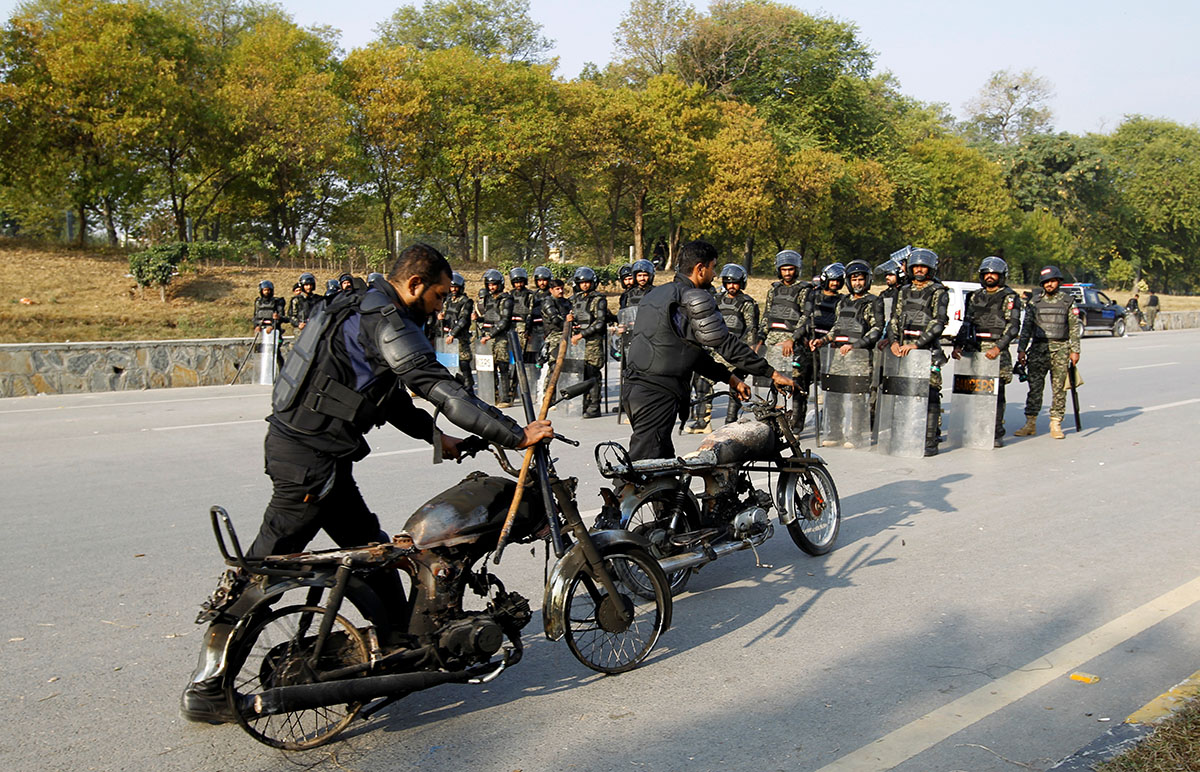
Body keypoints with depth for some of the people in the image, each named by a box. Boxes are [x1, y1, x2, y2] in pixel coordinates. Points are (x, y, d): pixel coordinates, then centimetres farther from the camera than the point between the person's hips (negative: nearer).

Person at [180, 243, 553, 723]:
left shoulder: (364, 309, 15)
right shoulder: (387, 322, -17)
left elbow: (391, 396, 24)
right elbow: (441, 390, -24)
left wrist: (435, 436, 21)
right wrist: (517, 436, -21)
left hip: (297, 443, 10)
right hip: (312, 457, -10)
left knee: (370, 549, 16)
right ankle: (206, 688, 9)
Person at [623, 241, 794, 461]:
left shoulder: (657, 294, 18)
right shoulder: (693, 298, -12)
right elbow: (726, 344, -13)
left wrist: (730, 378, 18)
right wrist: (773, 374, -7)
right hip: (656, 396, -10)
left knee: (664, 461, 18)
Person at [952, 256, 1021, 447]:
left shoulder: (1009, 297, 2)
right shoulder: (975, 297, 18)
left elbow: (1013, 326, -7)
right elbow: (966, 323, 19)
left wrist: (998, 348, -19)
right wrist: (958, 345, 5)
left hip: (997, 351, -4)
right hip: (974, 349, 4)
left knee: (996, 393, -5)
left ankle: (997, 434, 1)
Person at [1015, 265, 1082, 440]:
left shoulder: (1067, 301, 6)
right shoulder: (1035, 301, 9)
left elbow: (1074, 327, 7)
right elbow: (1026, 326, 8)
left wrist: (1075, 350, 0)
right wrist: (1021, 349, 1)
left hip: (1060, 349, -1)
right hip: (1038, 348, 1)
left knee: (1059, 389, 1)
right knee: (1034, 387, 0)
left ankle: (1056, 424, 7)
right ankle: (1030, 423, 5)